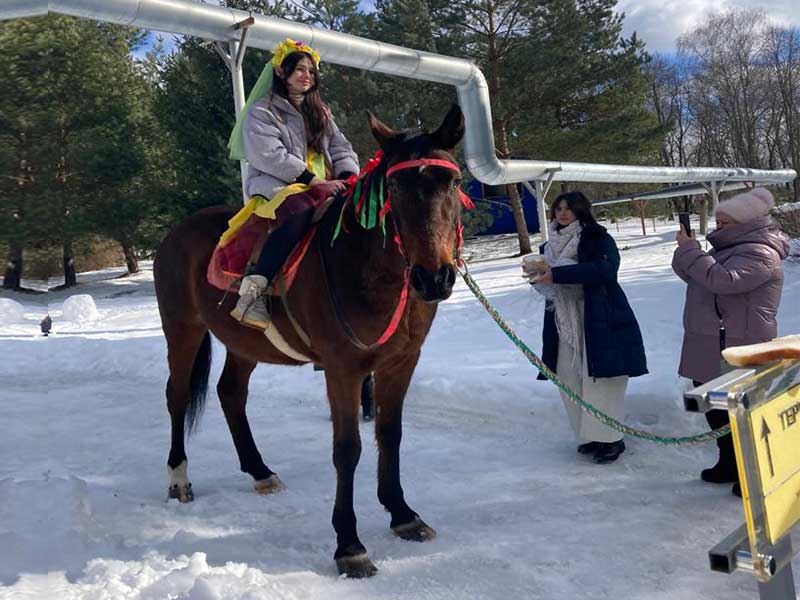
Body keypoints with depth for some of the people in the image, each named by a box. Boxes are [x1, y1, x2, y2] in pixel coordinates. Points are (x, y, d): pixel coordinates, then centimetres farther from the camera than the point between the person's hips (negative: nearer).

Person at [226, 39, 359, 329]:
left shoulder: (321, 113, 25)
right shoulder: (262, 111, 5)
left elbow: (342, 149, 17)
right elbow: (268, 155, -11)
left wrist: (347, 177, -7)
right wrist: (314, 180, -19)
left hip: (324, 188, 6)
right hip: (276, 187, -6)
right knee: (301, 210, -41)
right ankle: (254, 288, -44)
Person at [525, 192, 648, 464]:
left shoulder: (598, 239, -5)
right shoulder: (551, 245, 13)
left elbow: (604, 268, -24)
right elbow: (545, 284, 16)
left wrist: (556, 274, -26)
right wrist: (537, 273, -9)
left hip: (600, 322, -6)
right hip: (564, 323, 6)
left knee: (600, 378, -6)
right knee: (569, 379, 7)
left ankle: (610, 439, 7)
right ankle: (591, 434, 22)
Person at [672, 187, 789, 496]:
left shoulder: (758, 254, -14)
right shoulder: (732, 248, 18)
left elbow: (721, 279, -29)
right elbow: (697, 277, 19)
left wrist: (690, 250, -22)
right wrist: (686, 251, 1)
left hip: (736, 348, -10)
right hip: (711, 349, 10)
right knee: (714, 406, 18)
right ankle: (729, 464, 32)